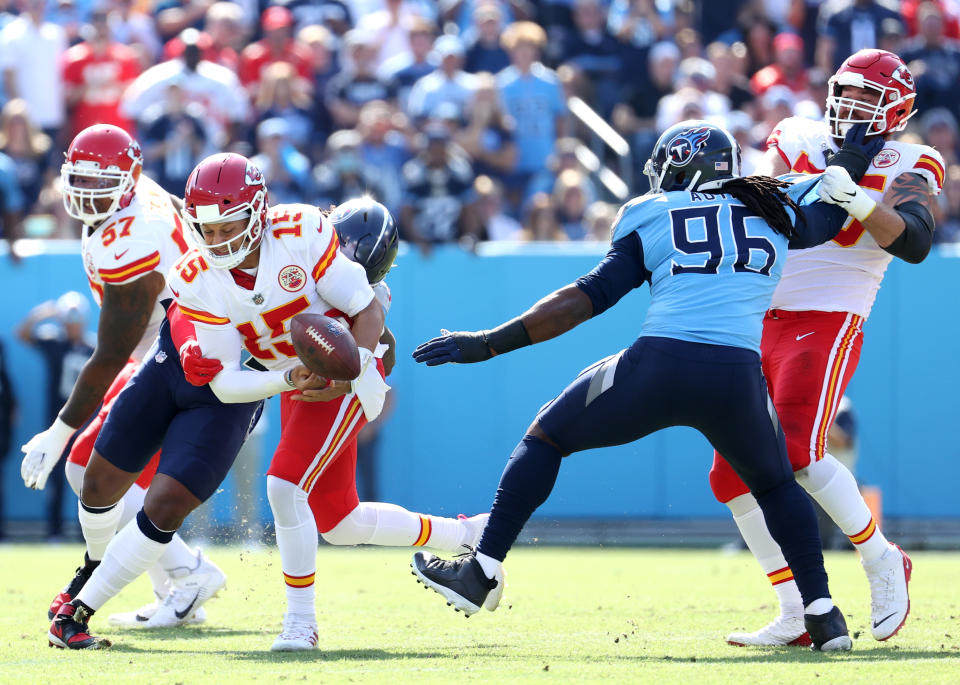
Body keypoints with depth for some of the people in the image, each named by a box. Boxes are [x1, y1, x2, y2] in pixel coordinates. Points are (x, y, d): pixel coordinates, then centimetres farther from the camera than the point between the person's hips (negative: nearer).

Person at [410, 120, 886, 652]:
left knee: (546, 437, 20)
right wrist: (855, 152, 61)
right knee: (775, 484, 29)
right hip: (738, 377, 2)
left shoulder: (650, 219, 14)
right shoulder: (774, 211, 21)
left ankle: (482, 573, 15)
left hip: (659, 366, -2)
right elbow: (829, 212, 42)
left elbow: (588, 299, 8)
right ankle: (822, 613, 17)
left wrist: (490, 343, 10)